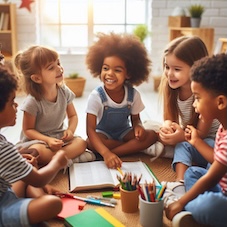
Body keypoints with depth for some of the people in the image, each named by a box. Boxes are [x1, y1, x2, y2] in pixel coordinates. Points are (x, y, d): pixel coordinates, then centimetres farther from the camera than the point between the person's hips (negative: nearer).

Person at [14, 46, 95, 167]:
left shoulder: (64, 92, -6)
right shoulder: (32, 101, -20)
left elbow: (73, 116, 6)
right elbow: (28, 130, -11)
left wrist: (70, 130, -15)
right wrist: (48, 140, -26)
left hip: (58, 137, 4)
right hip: (36, 140, -4)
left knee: (81, 143, -21)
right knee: (37, 151, -37)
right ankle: (70, 157, -23)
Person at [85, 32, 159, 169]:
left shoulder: (133, 95, -12)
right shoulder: (96, 96, -22)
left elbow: (135, 118, 3)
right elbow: (90, 129, -28)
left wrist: (138, 126, -24)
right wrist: (105, 153, -44)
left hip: (124, 132, 3)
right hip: (103, 133, -3)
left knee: (152, 135, -22)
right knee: (91, 143, -37)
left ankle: (113, 152, -25)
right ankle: (133, 147, -18)